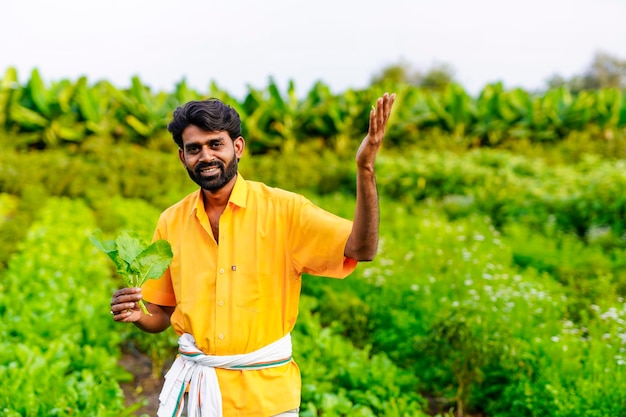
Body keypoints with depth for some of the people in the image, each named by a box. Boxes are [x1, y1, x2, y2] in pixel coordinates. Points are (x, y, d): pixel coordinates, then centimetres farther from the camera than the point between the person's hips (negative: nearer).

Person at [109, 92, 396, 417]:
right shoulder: (170, 223, 1)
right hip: (193, 387, 2)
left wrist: (365, 168, -31)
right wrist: (136, 315, -14)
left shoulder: (282, 209, -9)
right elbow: (162, 315, 9)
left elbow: (360, 250, -20)